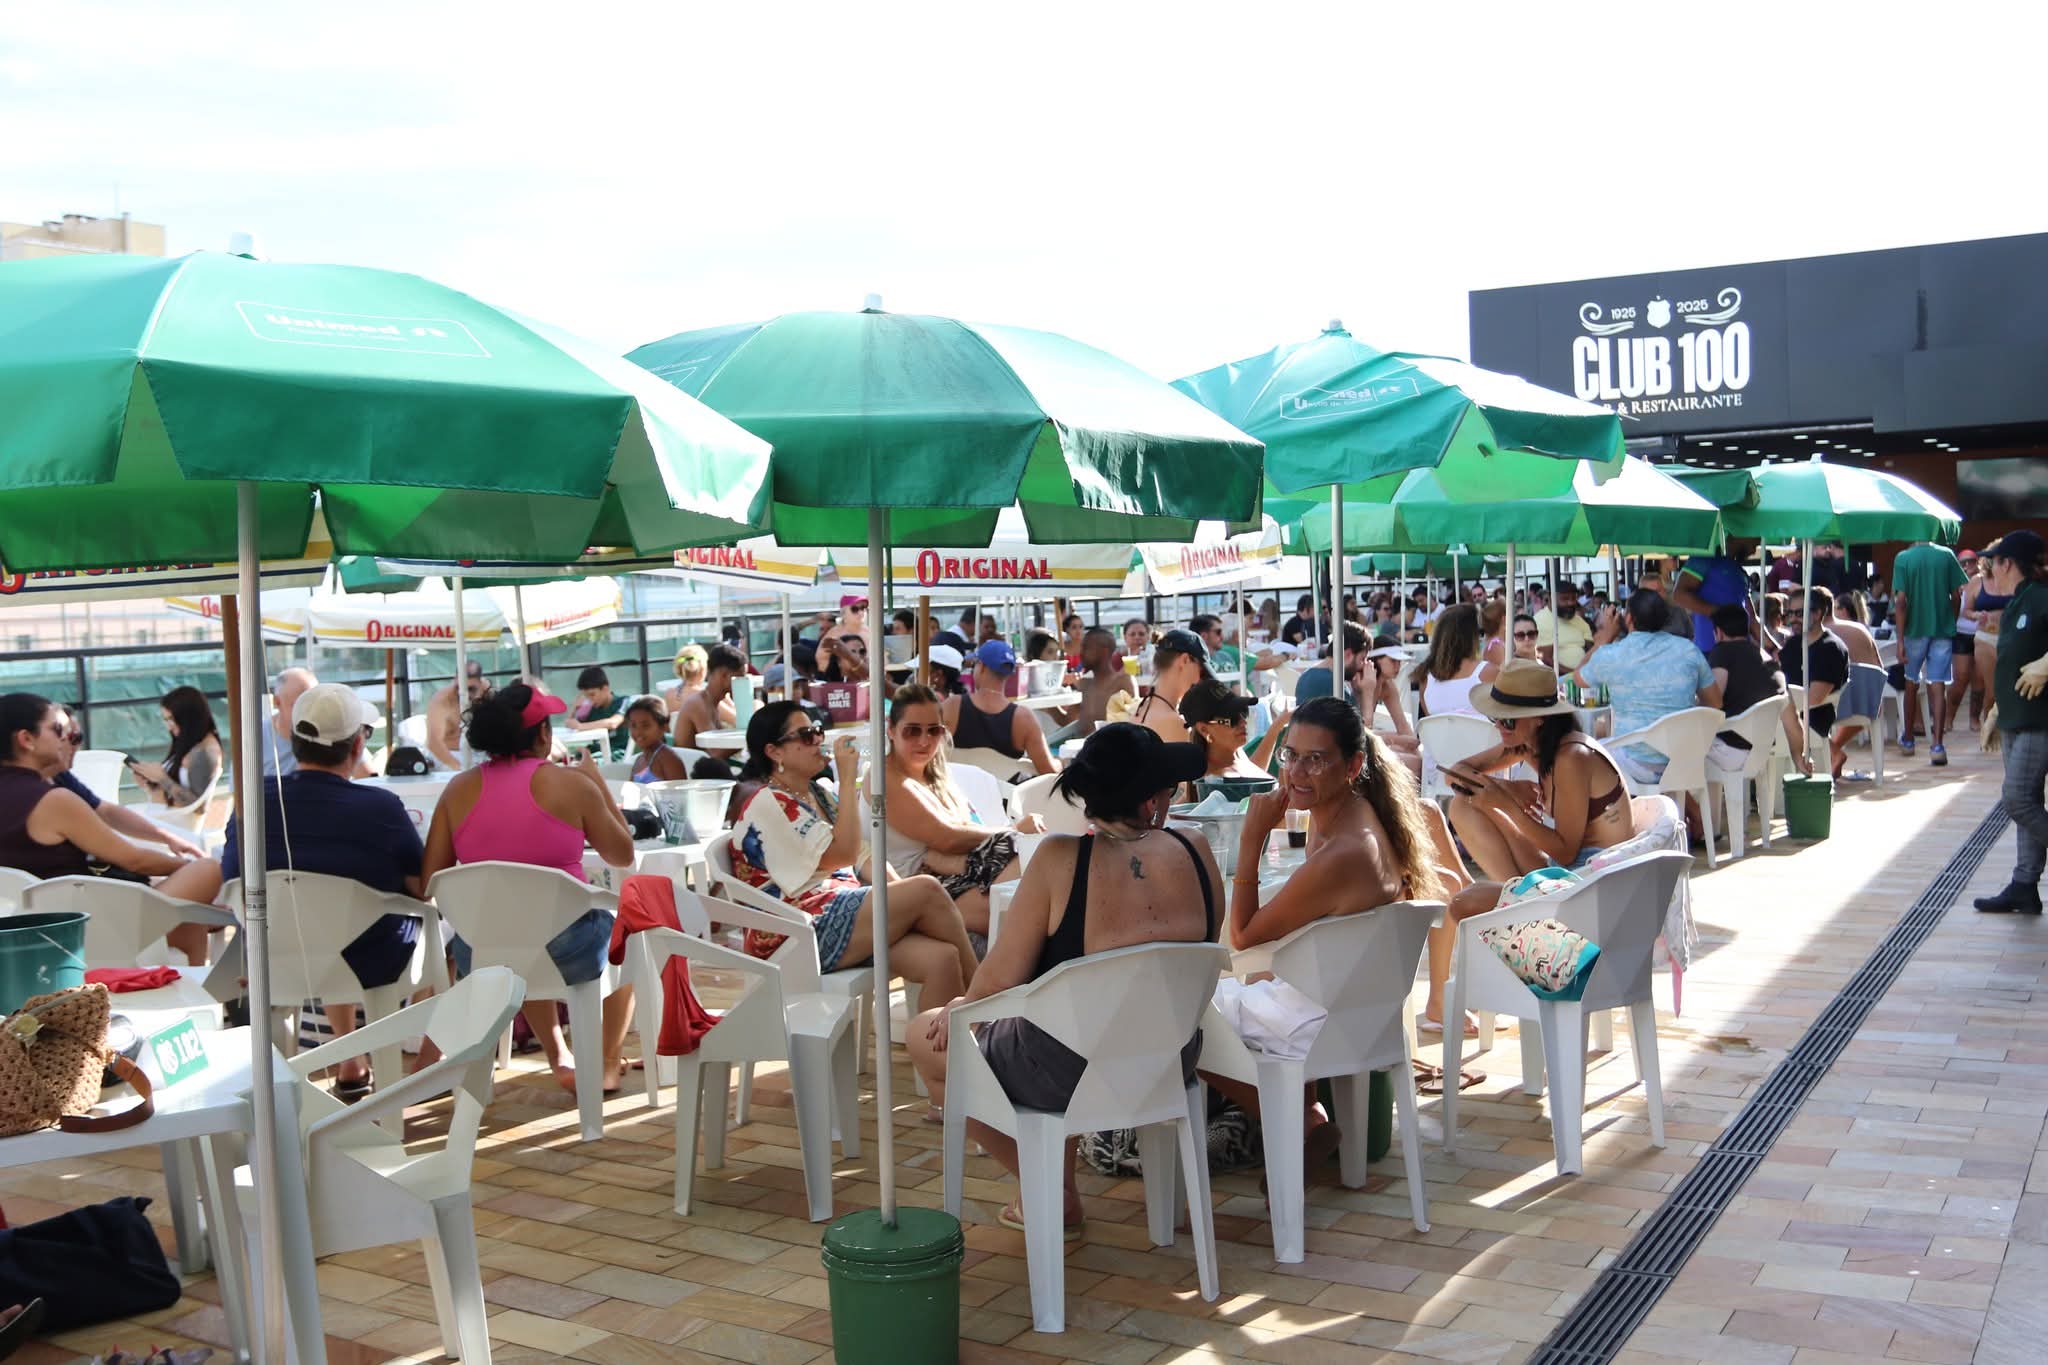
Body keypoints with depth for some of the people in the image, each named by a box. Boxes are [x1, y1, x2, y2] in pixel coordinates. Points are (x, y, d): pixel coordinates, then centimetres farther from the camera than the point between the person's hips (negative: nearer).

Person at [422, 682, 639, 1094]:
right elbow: (623, 855, 5)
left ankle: (560, 1059, 40)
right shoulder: (571, 783, -7)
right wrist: (598, 783, 15)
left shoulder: (458, 789, 1)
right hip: (566, 948, -3)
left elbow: (429, 881, 2)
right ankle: (606, 1064, 35)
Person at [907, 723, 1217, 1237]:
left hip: (1069, 1075, -6)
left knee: (927, 1037, 19)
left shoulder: (1061, 859, -21)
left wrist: (963, 1006, 6)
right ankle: (1058, 1189, 36)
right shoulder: (1196, 854, -9)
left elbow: (1000, 978, -14)